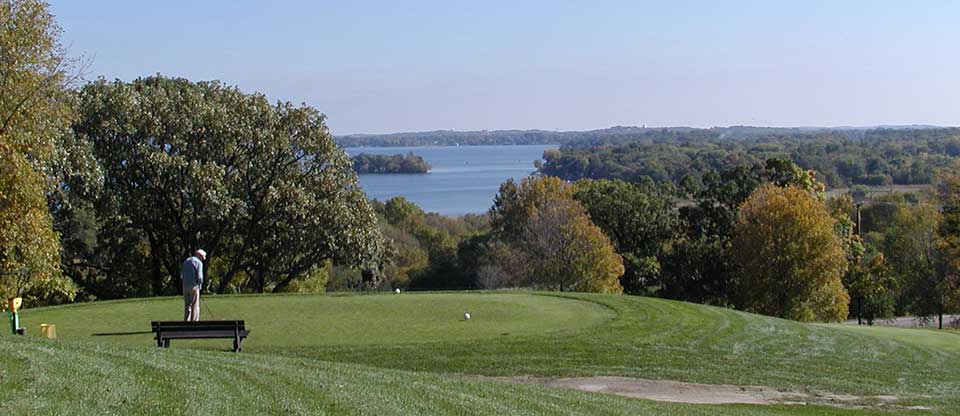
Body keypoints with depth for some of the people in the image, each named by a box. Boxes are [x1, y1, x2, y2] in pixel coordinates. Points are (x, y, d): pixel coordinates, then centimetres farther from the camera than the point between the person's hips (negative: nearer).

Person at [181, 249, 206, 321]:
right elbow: (199, 276, -14)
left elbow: (182, 275, 16)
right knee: (195, 306, -3)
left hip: (185, 286, 7)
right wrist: (200, 285, 0)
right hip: (194, 286, -7)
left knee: (187, 306, 10)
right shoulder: (199, 263, -7)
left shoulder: (186, 261, 16)